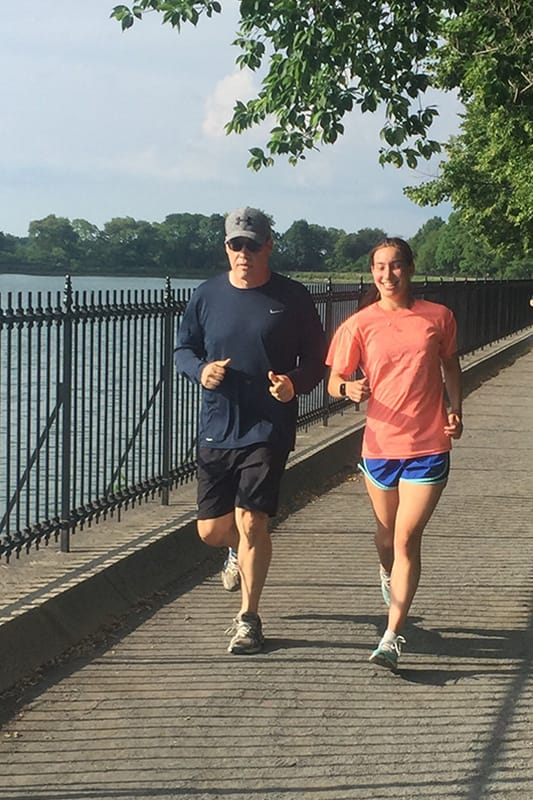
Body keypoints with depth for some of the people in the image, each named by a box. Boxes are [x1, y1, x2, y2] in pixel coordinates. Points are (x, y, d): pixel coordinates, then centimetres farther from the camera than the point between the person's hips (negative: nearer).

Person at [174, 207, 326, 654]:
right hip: (216, 429, 3)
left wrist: (294, 383, -17)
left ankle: (249, 618, 7)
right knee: (212, 530, 8)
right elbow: (183, 349, 14)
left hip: (269, 429, -3)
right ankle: (241, 550, 46)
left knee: (250, 522, -10)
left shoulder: (292, 298, -1)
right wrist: (201, 370, -9)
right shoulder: (207, 296, 5)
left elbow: (317, 360, 4)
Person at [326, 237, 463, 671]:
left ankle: (393, 635, -6)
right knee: (387, 532, 20)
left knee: (407, 538, -9)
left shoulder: (438, 317, 0)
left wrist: (455, 409, 3)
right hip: (380, 445, 2)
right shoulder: (359, 325, -3)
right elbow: (335, 381, 0)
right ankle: (389, 576, 55)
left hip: (428, 447, -1)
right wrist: (349, 388, -22)